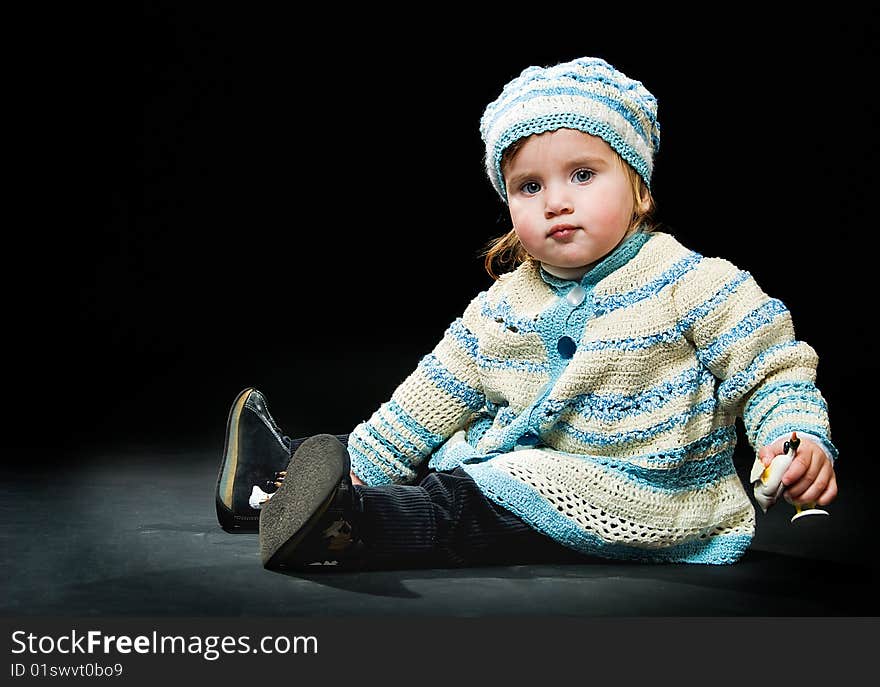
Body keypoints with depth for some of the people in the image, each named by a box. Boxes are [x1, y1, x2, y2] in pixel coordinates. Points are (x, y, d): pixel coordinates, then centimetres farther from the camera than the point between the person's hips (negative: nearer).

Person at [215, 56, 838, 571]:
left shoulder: (693, 285, -11)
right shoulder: (501, 306, 5)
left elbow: (775, 367, -8)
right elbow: (434, 399, 12)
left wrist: (801, 437, -27)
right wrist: (362, 463, 13)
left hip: (640, 498, -7)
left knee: (496, 501, -30)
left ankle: (353, 526, -40)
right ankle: (290, 471, 13)